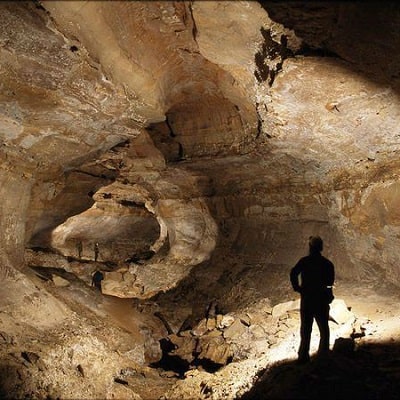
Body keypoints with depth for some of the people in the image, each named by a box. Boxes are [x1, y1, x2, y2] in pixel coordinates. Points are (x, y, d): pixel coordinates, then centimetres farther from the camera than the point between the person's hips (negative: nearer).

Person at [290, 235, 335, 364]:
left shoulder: (304, 261, -6)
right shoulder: (327, 263, -1)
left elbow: (293, 273, -22)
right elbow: (330, 282, 1)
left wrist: (297, 287, -10)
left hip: (306, 298, -1)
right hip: (322, 299, 1)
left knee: (306, 328, 6)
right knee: (323, 327, 16)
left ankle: (303, 355, 4)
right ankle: (323, 352, 19)